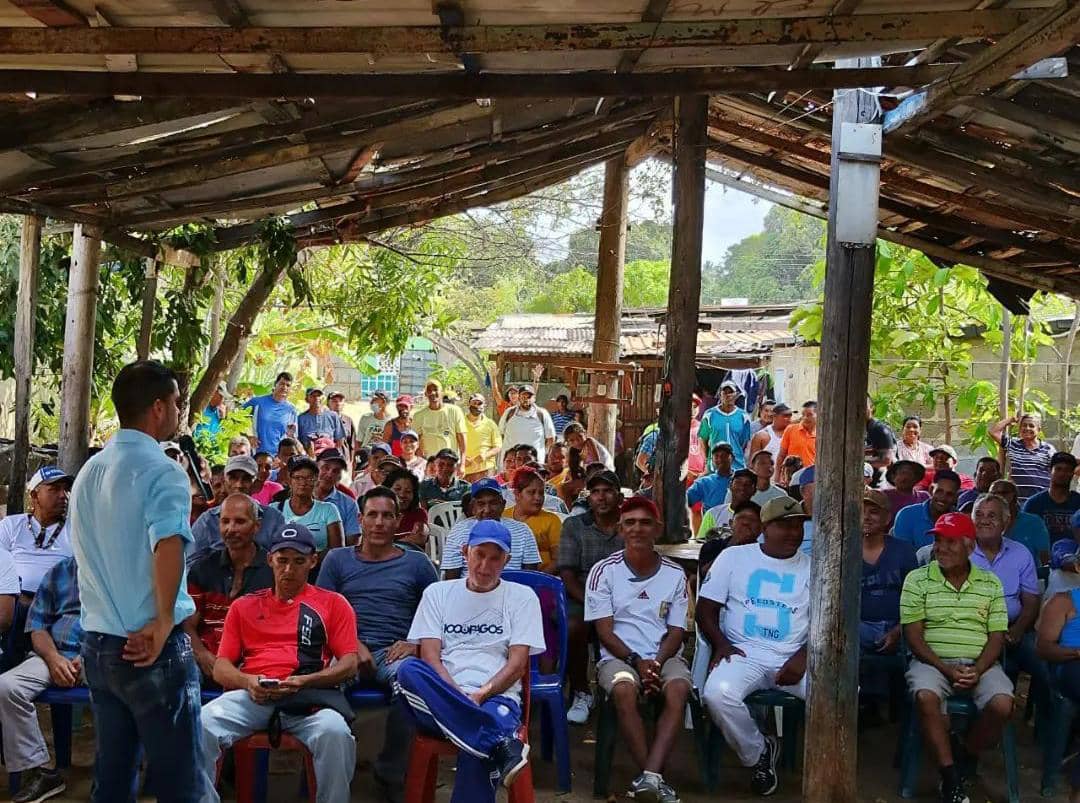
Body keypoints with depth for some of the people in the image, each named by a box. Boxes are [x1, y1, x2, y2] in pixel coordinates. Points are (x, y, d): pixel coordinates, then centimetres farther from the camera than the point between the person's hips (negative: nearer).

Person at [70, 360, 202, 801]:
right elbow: (168, 549, -30)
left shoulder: (89, 471, 10)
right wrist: (164, 623, -19)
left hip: (97, 644, 8)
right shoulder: (161, 471, -15)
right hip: (152, 650, -8)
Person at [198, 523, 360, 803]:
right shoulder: (244, 606, 25)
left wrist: (304, 681, -10)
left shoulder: (333, 604, 18)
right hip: (251, 695, 2)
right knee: (200, 726, -30)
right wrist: (247, 681, -7)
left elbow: (349, 664, 8)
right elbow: (221, 667, 17)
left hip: (308, 696, -2)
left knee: (335, 733, -36)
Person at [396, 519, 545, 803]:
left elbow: (518, 663, 3)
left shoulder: (522, 597, 13)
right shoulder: (437, 593, 16)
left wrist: (481, 695, -13)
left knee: (476, 750, -40)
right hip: (442, 702, 3)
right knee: (409, 669, -35)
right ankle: (500, 741, -41)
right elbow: (430, 657, 5)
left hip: (497, 699, -3)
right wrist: (459, 696, -12)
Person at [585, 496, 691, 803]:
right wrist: (636, 661, -16)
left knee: (678, 690, -33)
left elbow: (676, 631, 6)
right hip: (618, 656, -2)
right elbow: (604, 632, -2)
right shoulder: (604, 571, 1)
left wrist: (657, 663, -14)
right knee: (624, 690, -36)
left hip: (665, 656, 2)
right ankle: (656, 778, -27)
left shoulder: (675, 574, 8)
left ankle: (649, 777, -37)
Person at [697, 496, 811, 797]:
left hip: (794, 657, 1)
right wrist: (721, 644, -11)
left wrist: (803, 656, -11)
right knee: (718, 693, -33)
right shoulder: (734, 557, 9)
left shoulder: (812, 567, 11)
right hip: (745, 653, -1)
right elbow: (706, 607, 6)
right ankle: (757, 752, -2)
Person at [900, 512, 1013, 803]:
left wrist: (977, 670, -14)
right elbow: (912, 633, -3)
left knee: (1002, 704, -27)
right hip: (933, 660, -2)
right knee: (926, 697, -34)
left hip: (980, 663, 2)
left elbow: (997, 636, 5)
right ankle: (951, 779, -21)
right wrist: (946, 669, -15)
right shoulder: (917, 579, 2)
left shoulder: (990, 583, 9)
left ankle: (964, 758, 1)